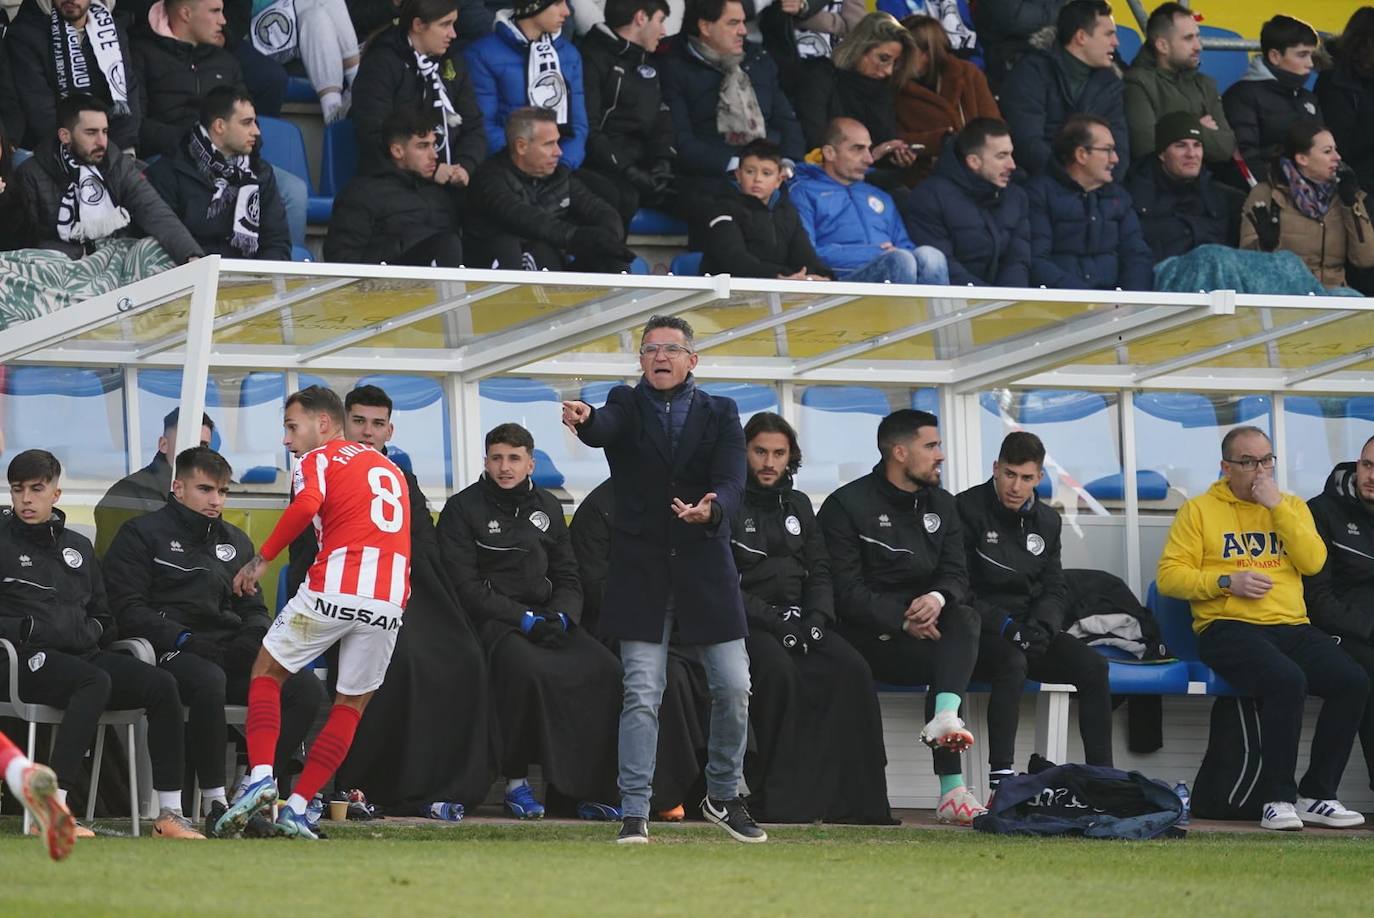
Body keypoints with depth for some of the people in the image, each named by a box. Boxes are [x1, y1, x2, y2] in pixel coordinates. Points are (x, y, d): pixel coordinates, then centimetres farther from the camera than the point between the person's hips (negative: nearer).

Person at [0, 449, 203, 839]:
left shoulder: (78, 547, 23)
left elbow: (103, 616, 29)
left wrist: (92, 631, 8)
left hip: (84, 653, 6)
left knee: (161, 684, -17)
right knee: (95, 682, -37)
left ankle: (169, 813, -19)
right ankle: (51, 811, -44)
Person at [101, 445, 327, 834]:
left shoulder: (236, 541, 26)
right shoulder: (143, 534, 7)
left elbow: (253, 608, 26)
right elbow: (128, 608, -4)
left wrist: (254, 635, 0)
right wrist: (184, 639, -17)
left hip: (230, 652, 6)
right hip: (172, 652, -6)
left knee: (307, 688, -21)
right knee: (209, 681, -42)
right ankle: (214, 802, -32)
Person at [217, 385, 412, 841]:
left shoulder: (318, 459, 8)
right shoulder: (391, 470, 29)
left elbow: (306, 504, -13)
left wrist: (261, 559, -8)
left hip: (334, 588, -5)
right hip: (390, 600, 5)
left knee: (267, 671, 13)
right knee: (351, 705, 13)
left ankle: (261, 776, -6)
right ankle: (297, 808, 6)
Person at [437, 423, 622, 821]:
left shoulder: (547, 507, 17)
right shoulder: (463, 508, 1)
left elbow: (568, 578, 18)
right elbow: (465, 586, -7)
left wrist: (561, 616, -5)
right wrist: (524, 619, -16)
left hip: (548, 618, 5)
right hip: (491, 621, -5)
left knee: (605, 671, -21)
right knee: (528, 670, -36)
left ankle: (589, 788, -16)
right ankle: (516, 783, -23)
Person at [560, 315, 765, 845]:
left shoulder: (720, 414, 6)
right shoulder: (627, 406, 4)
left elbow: (731, 479, -8)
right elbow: (605, 429, -20)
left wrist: (712, 509, -31)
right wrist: (584, 421, -44)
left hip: (705, 568, 2)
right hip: (641, 572, -2)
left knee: (733, 689, 3)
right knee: (642, 695, -5)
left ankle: (723, 797, 22)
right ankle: (635, 813, -3)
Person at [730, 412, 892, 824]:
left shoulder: (798, 505, 20)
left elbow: (819, 572, 18)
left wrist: (817, 618, -3)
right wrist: (772, 619, -17)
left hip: (796, 617, 5)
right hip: (744, 622, -5)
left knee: (852, 670, -22)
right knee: (778, 670, -37)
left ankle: (858, 801, -23)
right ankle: (777, 800, -31)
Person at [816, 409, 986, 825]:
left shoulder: (941, 505, 17)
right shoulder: (847, 505, -3)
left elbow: (957, 574, 6)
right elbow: (846, 591, -10)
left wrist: (937, 599, -20)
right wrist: (903, 621, -22)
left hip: (927, 623, 6)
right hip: (868, 635, -6)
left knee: (964, 617, -28)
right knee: (943, 661, -29)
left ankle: (945, 719, -50)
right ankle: (950, 789, -34)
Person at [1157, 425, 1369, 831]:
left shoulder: (1292, 507, 18)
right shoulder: (1200, 510, 9)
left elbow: (1313, 562, 1)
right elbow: (1169, 576, 2)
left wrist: (1277, 506, -4)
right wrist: (1227, 581, -11)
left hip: (1292, 627, 4)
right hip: (1229, 628, -4)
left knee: (1353, 681, -22)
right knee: (1286, 680, -35)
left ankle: (1316, 795, -12)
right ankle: (1278, 798, -25)